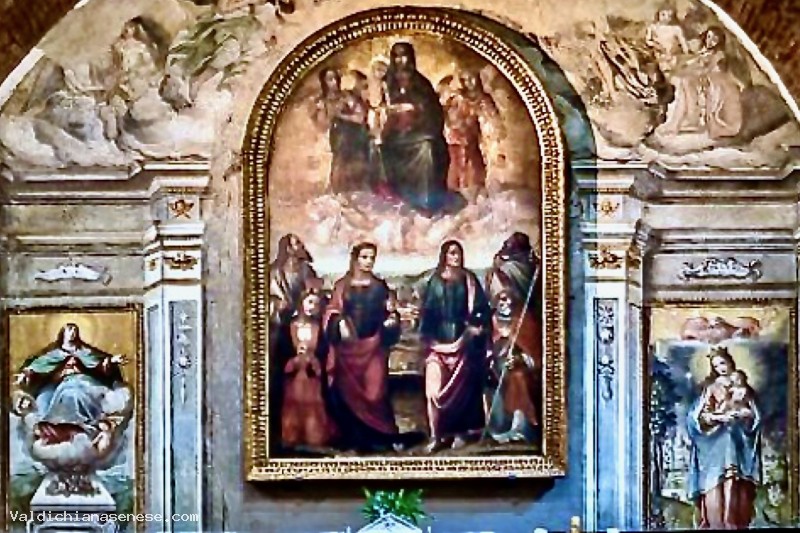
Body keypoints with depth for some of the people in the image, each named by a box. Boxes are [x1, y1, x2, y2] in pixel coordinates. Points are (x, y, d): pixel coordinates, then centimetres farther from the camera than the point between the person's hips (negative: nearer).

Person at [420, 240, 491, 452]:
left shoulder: (469, 280, 7)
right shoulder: (435, 281, 9)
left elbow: (480, 309, 4)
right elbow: (426, 311, 10)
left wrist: (475, 328, -10)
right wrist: (429, 337, 3)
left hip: (462, 340, 0)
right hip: (439, 340, 0)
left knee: (462, 384, 0)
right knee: (436, 387, -9)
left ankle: (461, 431, 8)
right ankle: (436, 435, -8)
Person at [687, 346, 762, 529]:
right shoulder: (710, 387, 13)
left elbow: (754, 415, 7)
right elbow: (696, 414, 2)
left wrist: (735, 414, -11)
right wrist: (717, 417, -13)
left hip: (736, 440, 0)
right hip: (713, 440, 0)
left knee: (732, 481, -12)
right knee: (713, 481, -13)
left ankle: (731, 523, -15)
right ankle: (715, 524, -16)